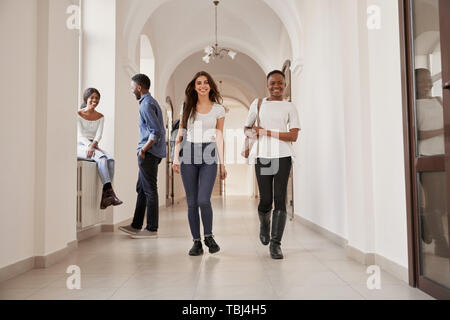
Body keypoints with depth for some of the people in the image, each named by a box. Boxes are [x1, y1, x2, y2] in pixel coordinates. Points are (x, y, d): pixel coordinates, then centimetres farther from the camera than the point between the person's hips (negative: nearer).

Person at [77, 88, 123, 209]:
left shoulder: (100, 117, 13)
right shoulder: (78, 115, 2)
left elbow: (99, 135, 0)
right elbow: (80, 135, -8)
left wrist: (93, 145, -21)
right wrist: (89, 145, -26)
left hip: (93, 147, 4)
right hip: (81, 146, -4)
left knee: (110, 160, -27)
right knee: (102, 158, -34)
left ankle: (105, 196, -31)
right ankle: (109, 191, -39)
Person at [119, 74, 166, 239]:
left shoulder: (146, 105, -13)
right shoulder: (151, 102, 18)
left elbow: (156, 132, -22)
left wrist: (143, 150, -15)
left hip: (149, 154, -10)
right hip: (151, 153, 10)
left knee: (149, 191, -4)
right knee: (141, 189, 14)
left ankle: (152, 229, 5)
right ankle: (136, 226, 23)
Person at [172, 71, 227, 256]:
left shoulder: (218, 109, 7)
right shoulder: (187, 107, 9)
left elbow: (219, 137, 7)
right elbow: (180, 134, 9)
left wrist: (222, 163, 4)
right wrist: (176, 157, -1)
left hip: (209, 156, -1)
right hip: (188, 154, 2)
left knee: (203, 200, -13)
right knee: (192, 202, 2)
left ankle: (208, 236, 11)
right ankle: (196, 242, 14)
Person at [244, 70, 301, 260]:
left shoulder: (290, 107, 8)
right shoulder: (258, 104, 12)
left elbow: (293, 136, -2)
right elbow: (247, 128, 20)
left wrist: (266, 132, -9)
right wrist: (252, 133, -4)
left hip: (282, 157, -1)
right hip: (262, 157, 1)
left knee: (280, 199, -6)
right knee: (265, 200, 1)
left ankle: (276, 243, 1)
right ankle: (264, 225, 34)